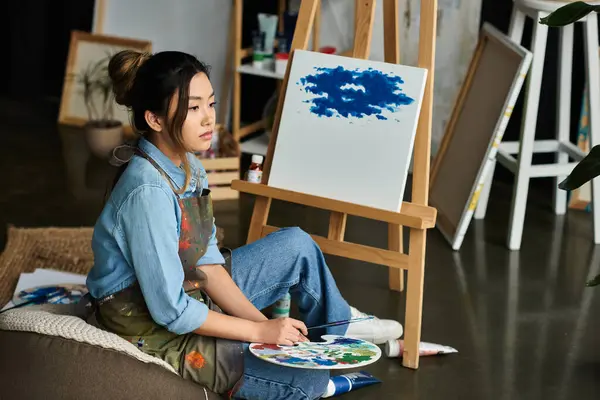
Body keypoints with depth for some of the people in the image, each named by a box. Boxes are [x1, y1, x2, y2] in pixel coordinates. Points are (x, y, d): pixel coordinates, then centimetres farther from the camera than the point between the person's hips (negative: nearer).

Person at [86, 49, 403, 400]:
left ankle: (338, 327, 33)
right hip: (154, 332, -9)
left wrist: (262, 321, -9)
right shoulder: (148, 192, -30)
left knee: (297, 245, 11)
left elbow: (207, 264, 2)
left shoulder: (190, 168, -2)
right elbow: (171, 311, -28)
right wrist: (259, 330, -19)